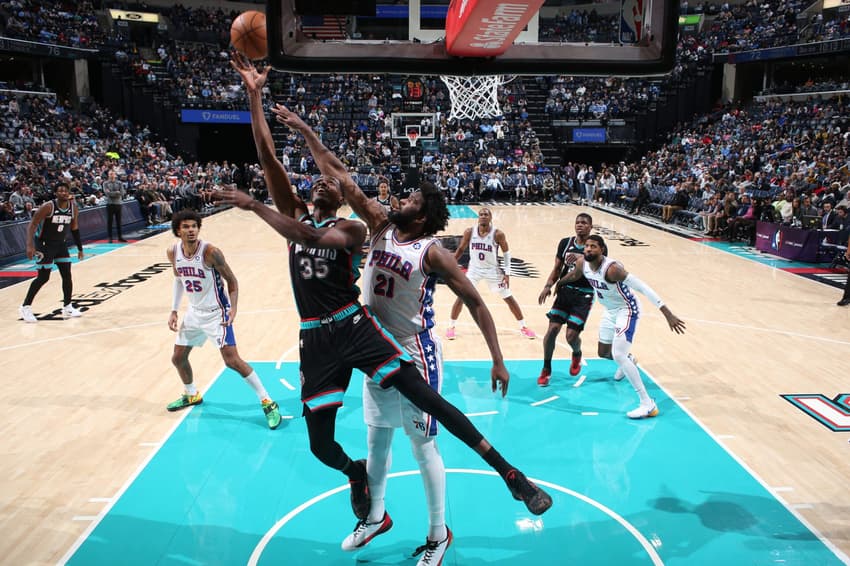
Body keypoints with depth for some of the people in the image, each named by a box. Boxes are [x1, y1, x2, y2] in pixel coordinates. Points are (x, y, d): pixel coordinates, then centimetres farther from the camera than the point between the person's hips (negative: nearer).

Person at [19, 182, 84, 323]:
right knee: (43, 278, -5)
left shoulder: (73, 208, -5)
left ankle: (67, 308, 13)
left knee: (67, 275, 2)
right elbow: (32, 225, -20)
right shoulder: (48, 207, -22)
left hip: (61, 244, 6)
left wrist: (80, 248, 10)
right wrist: (30, 245, -31)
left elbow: (74, 228, 9)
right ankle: (25, 307, 9)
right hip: (45, 245, -6)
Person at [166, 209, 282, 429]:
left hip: (216, 313, -7)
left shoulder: (210, 252, -23)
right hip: (194, 312, 7)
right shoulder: (173, 252, -5)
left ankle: (267, 402, -6)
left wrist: (233, 308, -27)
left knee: (232, 360, -14)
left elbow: (231, 280, -14)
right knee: (178, 358, 15)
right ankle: (192, 395, 44)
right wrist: (174, 310, 8)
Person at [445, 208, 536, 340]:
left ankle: (523, 327, 19)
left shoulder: (498, 234, -20)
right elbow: (461, 249, 2)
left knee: (509, 298, 4)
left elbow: (506, 253, -7)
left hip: (492, 270, -1)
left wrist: (507, 273, -12)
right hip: (474, 270, 1)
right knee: (461, 297, -5)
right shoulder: (469, 232, -14)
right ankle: (451, 327, 12)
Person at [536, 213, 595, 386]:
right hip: (565, 291, 3)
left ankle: (577, 355, 30)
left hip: (584, 295, -3)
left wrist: (581, 257, -36)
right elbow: (557, 269, 9)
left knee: (571, 335, -8)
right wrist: (548, 286, -5)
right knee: (552, 328, -7)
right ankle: (546, 369, 10)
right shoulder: (565, 243, 4)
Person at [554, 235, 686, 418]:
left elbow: (643, 287, -35)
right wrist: (557, 283, 30)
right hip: (610, 311, 8)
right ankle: (628, 361, 59)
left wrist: (667, 314, -38)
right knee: (604, 353, 23)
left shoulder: (612, 268, -34)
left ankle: (648, 404, -18)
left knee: (618, 356, -23)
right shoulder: (582, 263, -12)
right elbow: (574, 276, 13)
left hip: (627, 310, -8)